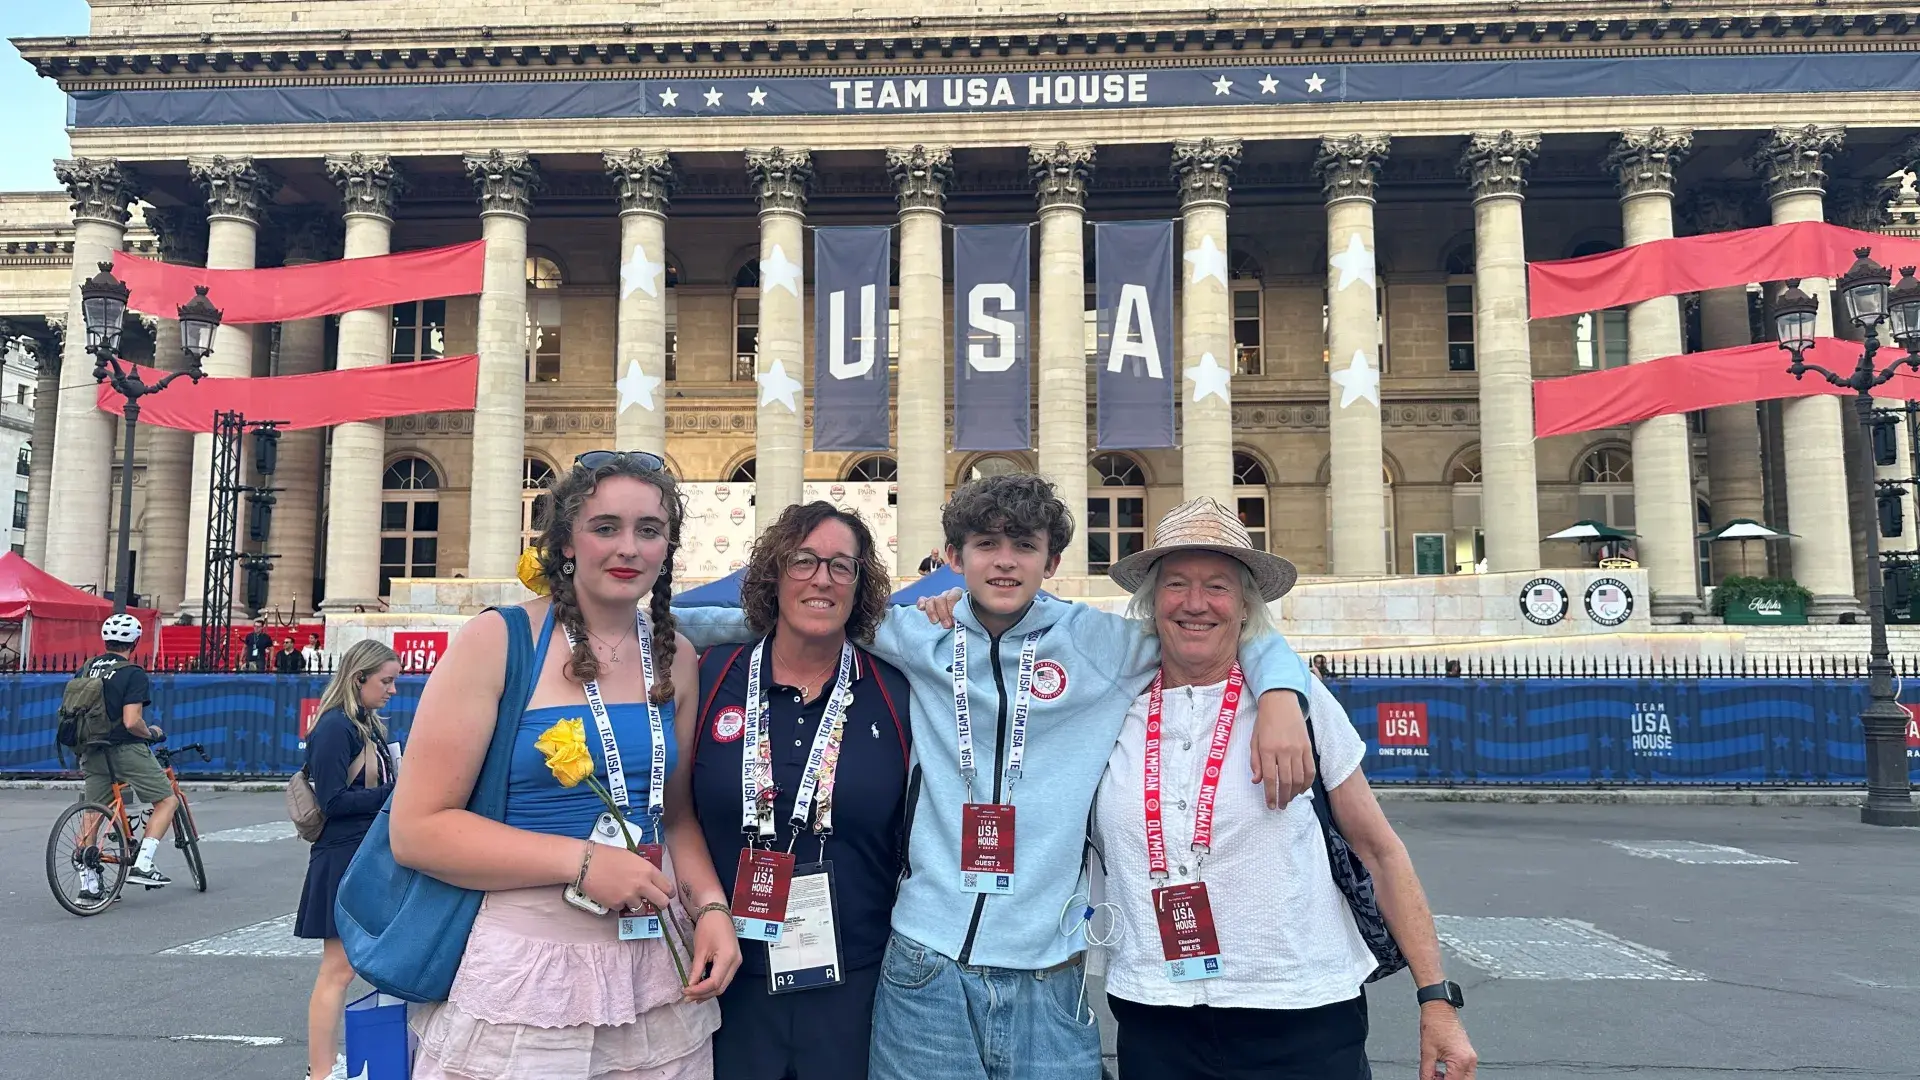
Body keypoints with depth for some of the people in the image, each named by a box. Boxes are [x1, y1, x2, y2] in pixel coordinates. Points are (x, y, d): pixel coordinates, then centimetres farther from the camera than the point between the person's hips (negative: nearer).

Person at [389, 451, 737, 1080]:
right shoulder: (497, 641, -10)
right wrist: (583, 862, -20)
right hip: (521, 969, -4)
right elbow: (417, 829, -13)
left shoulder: (676, 657, 5)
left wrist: (710, 904, -4)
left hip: (657, 965, 5)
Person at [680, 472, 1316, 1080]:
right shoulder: (916, 639, 5)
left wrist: (1280, 695, -8)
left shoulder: (1103, 645, 3)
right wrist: (663, 623, 10)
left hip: (1049, 976, 0)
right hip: (926, 971, 0)